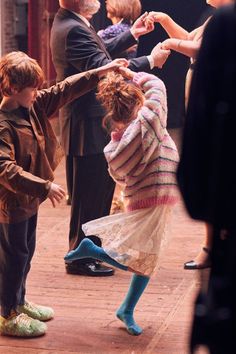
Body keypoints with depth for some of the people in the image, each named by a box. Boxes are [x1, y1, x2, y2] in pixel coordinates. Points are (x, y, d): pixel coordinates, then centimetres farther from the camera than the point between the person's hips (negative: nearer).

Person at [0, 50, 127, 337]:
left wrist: (101, 72, 2)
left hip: (29, 199, 9)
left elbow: (64, 90, 6)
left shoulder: (34, 106, 0)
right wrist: (45, 186, -34)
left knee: (26, 253, 21)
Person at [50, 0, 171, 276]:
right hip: (88, 129, -11)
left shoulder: (69, 23, 10)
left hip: (92, 125, 11)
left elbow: (100, 54, 19)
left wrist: (132, 35, 15)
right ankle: (80, 258, 13)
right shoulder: (73, 30, -23)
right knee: (89, 196, 0)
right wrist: (150, 61, -18)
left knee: (101, 190, 20)